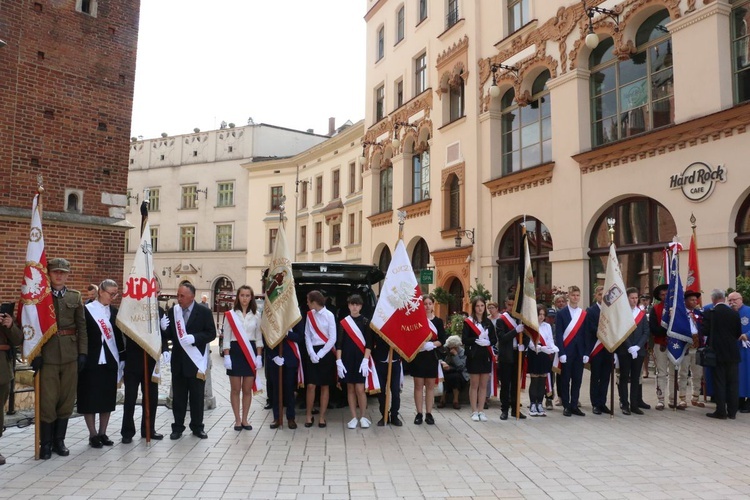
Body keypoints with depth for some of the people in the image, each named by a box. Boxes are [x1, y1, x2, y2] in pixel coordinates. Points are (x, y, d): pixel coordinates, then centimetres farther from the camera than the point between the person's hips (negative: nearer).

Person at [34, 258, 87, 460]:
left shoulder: (75, 296, 8)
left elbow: (81, 327, 7)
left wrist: (83, 353, 1)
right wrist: (35, 354, -11)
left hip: (70, 355, 3)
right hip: (48, 355, -3)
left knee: (67, 400, 8)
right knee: (48, 401, -1)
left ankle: (59, 440, 22)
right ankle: (45, 443, 14)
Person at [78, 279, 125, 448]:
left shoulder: (114, 311, 7)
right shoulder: (87, 310, -6)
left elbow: (118, 336, 9)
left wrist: (122, 358, 6)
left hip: (110, 361, 4)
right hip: (91, 361, -4)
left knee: (108, 398, 8)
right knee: (90, 398, 2)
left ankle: (102, 433, 19)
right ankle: (93, 435, 14)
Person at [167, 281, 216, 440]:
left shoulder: (204, 312, -6)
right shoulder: (172, 311, 3)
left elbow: (211, 333, -9)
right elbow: (169, 334, 6)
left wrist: (193, 338, -22)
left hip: (196, 359, -2)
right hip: (178, 360, 3)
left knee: (197, 396, 8)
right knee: (178, 396, 9)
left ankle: (197, 427, 19)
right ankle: (178, 427, 20)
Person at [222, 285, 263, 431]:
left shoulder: (256, 315, 6)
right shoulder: (230, 314, 0)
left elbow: (258, 337, 8)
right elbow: (227, 337, 0)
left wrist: (259, 356, 0)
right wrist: (226, 356, -8)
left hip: (250, 353, 2)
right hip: (235, 352, -2)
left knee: (247, 389, 6)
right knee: (235, 389, 4)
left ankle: (244, 419, 17)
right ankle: (237, 420, 14)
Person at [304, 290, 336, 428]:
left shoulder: (329, 315, -7)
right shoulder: (309, 315, 6)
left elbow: (332, 339, -9)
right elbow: (307, 336, 5)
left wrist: (320, 354, -12)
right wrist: (312, 353, -8)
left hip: (326, 353, -3)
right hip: (313, 353, 3)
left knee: (324, 386, 5)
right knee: (311, 385, -1)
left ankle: (322, 416, 14)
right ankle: (309, 415, 14)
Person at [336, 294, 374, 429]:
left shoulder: (366, 322, 0)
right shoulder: (343, 322, 4)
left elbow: (369, 343, -4)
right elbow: (339, 343, 2)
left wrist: (365, 360, -12)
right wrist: (338, 362, -6)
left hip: (361, 359, -2)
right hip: (347, 359, 2)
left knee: (360, 389, -5)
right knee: (350, 389, 7)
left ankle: (363, 417, 11)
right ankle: (354, 418, 15)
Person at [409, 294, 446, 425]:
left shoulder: (438, 321, 7)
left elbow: (442, 340, 2)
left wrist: (432, 344, -15)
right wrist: (419, 344, -20)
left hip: (432, 356, 2)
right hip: (418, 355, -2)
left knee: (430, 385, 6)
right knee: (418, 385, 2)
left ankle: (429, 414, 13)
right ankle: (419, 413, 8)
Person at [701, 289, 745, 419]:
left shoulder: (711, 313, -11)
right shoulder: (734, 313, 0)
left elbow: (704, 331, -12)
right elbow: (739, 333, 7)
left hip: (717, 352, -3)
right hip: (732, 353, 3)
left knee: (719, 382, 2)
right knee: (733, 382, 9)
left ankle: (721, 411, 4)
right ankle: (732, 412, 12)